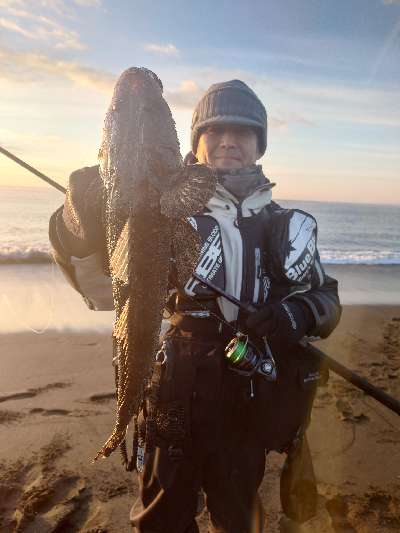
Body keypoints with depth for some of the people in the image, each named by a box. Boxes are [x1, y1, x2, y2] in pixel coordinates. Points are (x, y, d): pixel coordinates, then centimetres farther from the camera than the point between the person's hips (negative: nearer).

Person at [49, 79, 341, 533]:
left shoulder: (283, 225, 0)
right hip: (174, 405, -2)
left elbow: (327, 298, 7)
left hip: (249, 409, 3)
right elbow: (106, 290, -18)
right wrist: (83, 228, -38)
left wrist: (299, 314, -16)